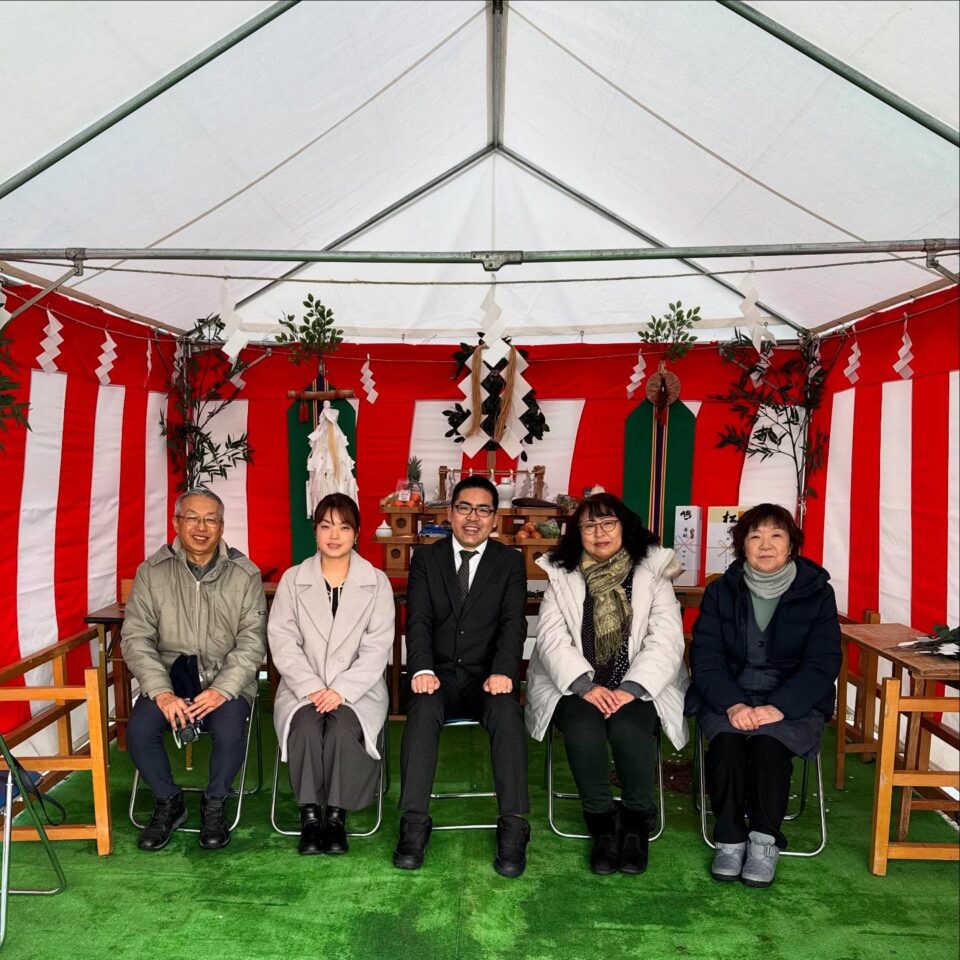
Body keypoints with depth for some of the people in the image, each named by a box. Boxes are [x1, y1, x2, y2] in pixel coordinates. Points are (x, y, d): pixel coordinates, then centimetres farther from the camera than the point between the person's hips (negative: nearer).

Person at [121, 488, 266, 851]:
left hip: (226, 674, -2)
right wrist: (161, 691, -17)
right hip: (171, 670, 2)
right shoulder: (152, 572, 0)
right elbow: (136, 637, -4)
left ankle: (215, 805, 4)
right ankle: (168, 803, 8)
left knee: (229, 730, -28)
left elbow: (252, 641, -7)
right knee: (138, 730, -23)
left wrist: (222, 690, -21)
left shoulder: (245, 574, -4)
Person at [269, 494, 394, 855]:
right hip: (303, 687, 1)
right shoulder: (293, 579, 5)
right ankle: (310, 815, -14)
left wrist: (341, 690, -17)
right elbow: (282, 641, -2)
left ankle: (336, 814, -13)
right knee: (307, 725, -29)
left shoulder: (377, 582, 2)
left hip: (358, 688, -1)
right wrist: (312, 688, -16)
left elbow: (377, 648, -4)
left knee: (343, 727, -30)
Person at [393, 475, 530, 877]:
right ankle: (414, 823, -24)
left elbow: (513, 623, -4)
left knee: (507, 711, -31)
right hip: (441, 674, 1)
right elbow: (418, 620, -2)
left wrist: (502, 672, -23)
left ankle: (513, 826, -25)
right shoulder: (426, 559, 10)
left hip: (488, 676, 0)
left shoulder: (510, 562, 8)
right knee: (423, 709, -31)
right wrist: (422, 669, -21)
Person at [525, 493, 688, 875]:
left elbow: (666, 641, -3)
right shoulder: (561, 577, 7)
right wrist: (587, 685, -18)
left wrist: (630, 689, -18)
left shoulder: (652, 574, 6)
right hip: (575, 686, 1)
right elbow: (551, 639, -3)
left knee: (629, 728, -29)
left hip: (638, 687, 0)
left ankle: (637, 823, -3)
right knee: (584, 728, -29)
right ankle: (602, 823, -6)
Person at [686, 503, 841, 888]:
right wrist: (733, 704, -21)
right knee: (726, 741, -28)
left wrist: (779, 707, -20)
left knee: (768, 743, -30)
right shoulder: (721, 591, 4)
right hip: (728, 699, 1)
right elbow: (705, 658, -3)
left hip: (792, 702, -1)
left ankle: (765, 840, -13)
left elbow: (823, 663, -6)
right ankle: (730, 839, -13)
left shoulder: (816, 592, 1)